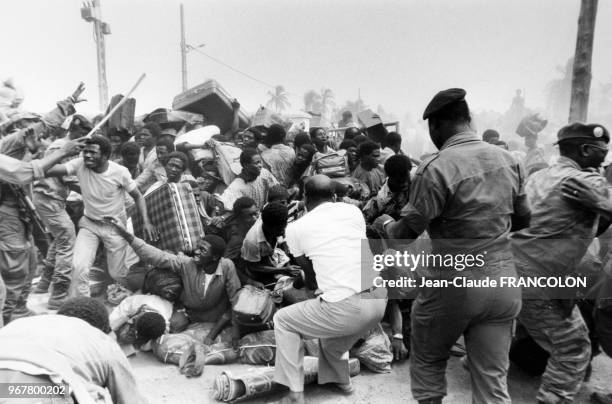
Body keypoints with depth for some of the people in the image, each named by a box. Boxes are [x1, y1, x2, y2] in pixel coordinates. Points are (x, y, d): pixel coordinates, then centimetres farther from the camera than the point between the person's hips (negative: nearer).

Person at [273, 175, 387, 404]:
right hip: (379, 299, 6)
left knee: (282, 321, 18)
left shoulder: (295, 228, 2)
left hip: (347, 309, -5)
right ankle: (341, 379, 48)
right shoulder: (353, 211, 11)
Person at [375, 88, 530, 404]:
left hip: (454, 284, -5)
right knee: (493, 377, 15)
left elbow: (406, 232, -13)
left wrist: (385, 224, 7)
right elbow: (522, 219, 13)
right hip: (503, 282, 5)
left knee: (427, 361, 20)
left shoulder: (436, 168, -18)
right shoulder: (508, 160, 3)